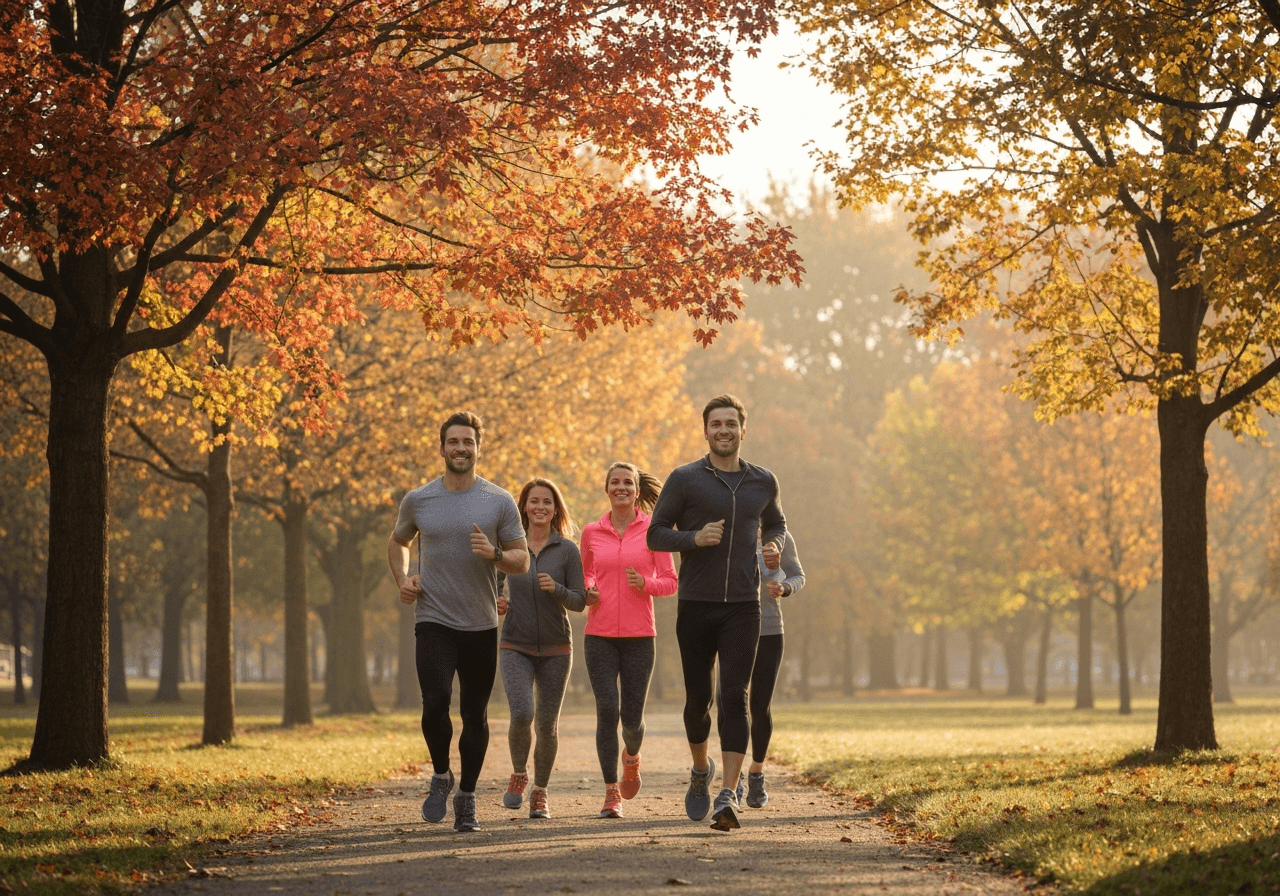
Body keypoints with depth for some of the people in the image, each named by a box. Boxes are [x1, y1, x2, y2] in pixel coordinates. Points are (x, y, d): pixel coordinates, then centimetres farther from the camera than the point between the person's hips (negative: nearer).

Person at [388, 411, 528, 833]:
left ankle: (467, 797, 21)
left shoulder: (499, 502, 1)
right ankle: (440, 775, 8)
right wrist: (402, 578, 4)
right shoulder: (418, 500, 5)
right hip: (433, 621, 0)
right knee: (435, 703, -17)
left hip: (481, 625, 1)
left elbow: (522, 560, 3)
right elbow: (398, 542, 23)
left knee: (474, 715, 6)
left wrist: (494, 553, -18)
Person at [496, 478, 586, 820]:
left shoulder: (567, 550, -2)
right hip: (516, 647, 0)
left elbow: (579, 602, -2)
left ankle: (540, 792, 22)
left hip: (555, 649, 0)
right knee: (522, 713, -20)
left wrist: (556, 588, -21)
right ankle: (518, 775, 7)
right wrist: (497, 604, -7)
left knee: (547, 724, 2)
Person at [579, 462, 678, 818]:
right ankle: (611, 792, -2)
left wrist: (646, 583, -16)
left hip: (639, 634, -1)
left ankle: (631, 757, 36)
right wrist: (587, 592, 0)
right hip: (600, 634, 1)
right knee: (607, 709, -11)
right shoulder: (592, 533, 7)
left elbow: (670, 583, 3)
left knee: (631, 716, 0)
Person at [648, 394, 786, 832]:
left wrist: (773, 546, 5)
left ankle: (728, 796, -17)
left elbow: (775, 522, 27)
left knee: (735, 698, -12)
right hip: (696, 604, 0)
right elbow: (656, 534, 0)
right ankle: (701, 770, 35)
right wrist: (694, 538, -18)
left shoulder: (763, 482, 9)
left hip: (743, 607, 1)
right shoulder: (685, 479, -1)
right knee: (698, 698, 7)